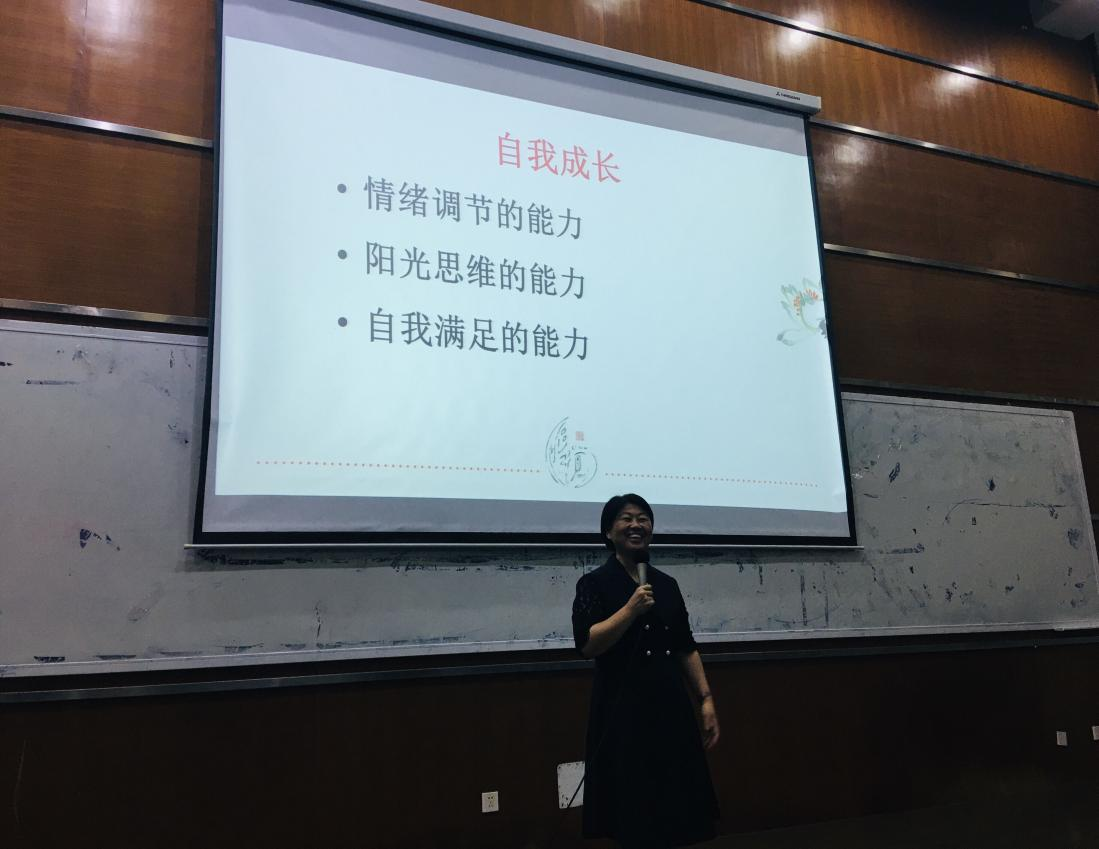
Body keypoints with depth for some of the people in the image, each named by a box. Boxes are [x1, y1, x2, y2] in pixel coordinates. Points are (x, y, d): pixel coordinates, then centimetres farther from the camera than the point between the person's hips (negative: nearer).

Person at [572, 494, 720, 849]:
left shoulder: (667, 584, 11)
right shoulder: (594, 583, -4)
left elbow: (686, 649, 14)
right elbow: (587, 644, -15)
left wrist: (706, 700, 8)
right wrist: (631, 609, -19)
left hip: (671, 706, 5)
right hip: (622, 710, -5)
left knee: (678, 812, 8)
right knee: (634, 819, 1)